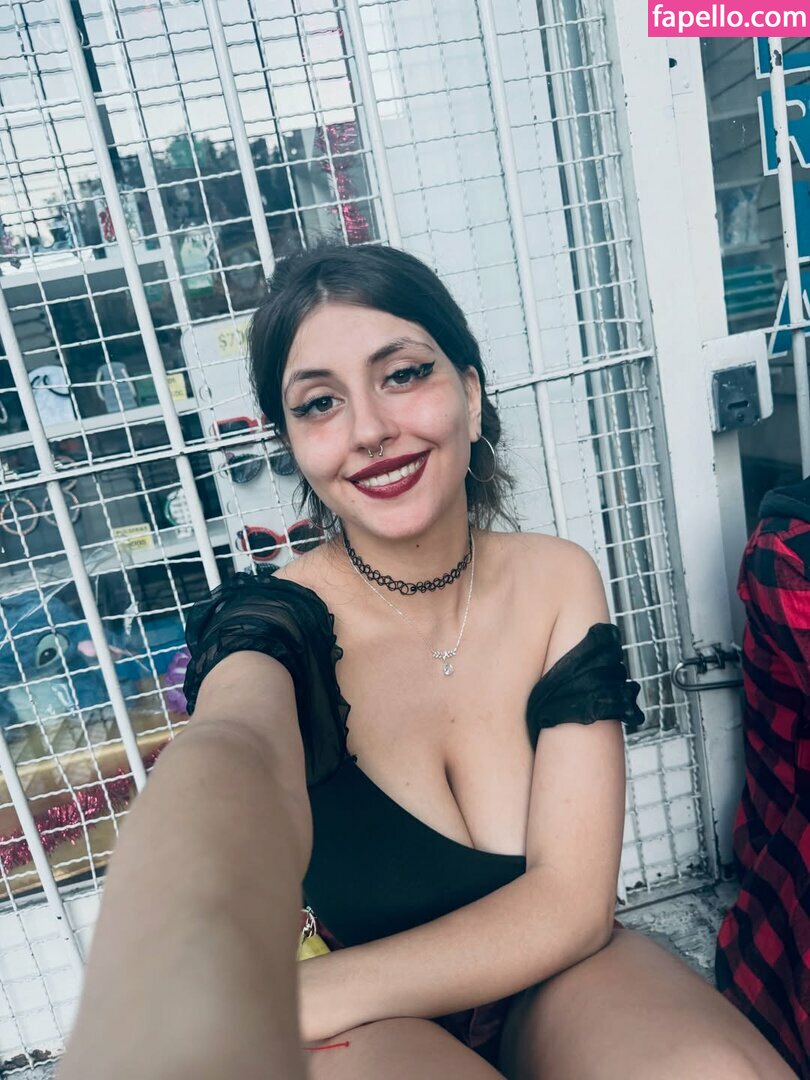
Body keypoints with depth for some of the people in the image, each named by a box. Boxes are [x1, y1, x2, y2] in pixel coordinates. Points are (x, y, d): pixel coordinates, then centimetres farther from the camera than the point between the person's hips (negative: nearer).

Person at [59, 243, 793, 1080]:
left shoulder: (560, 582, -12)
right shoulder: (278, 619, -19)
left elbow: (573, 901, -16)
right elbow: (229, 766, -43)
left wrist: (305, 999, -25)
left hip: (556, 980, 3)